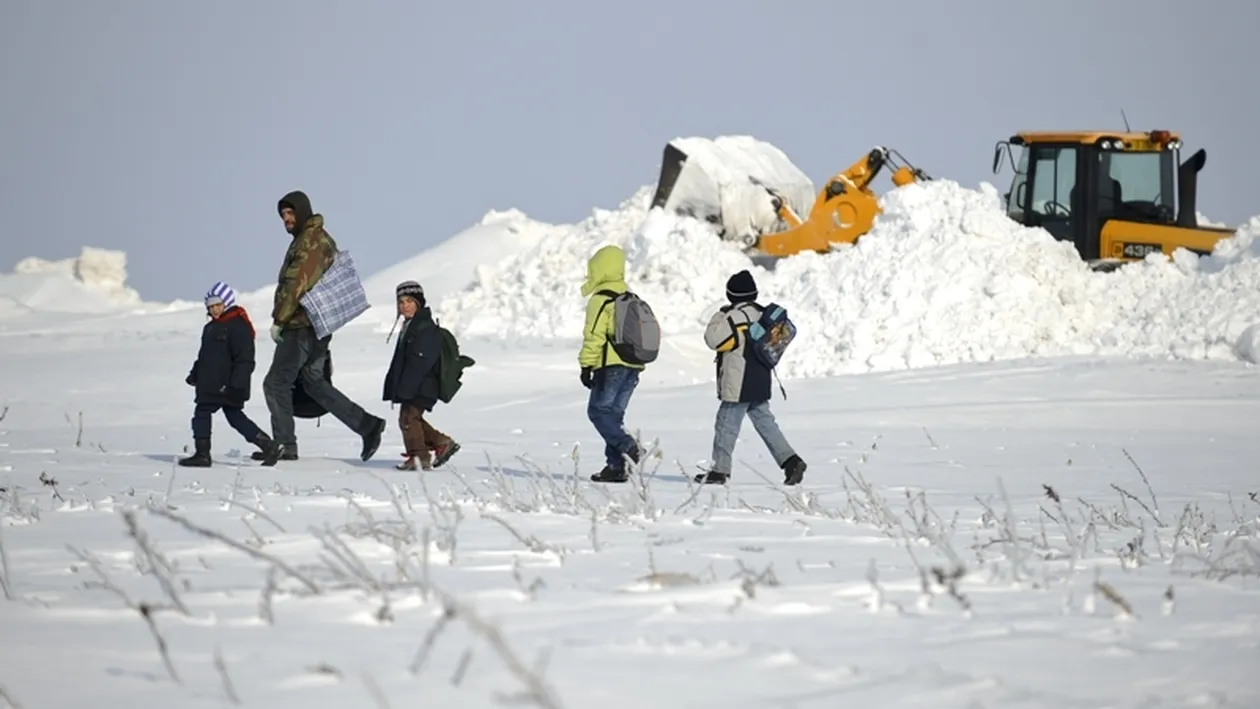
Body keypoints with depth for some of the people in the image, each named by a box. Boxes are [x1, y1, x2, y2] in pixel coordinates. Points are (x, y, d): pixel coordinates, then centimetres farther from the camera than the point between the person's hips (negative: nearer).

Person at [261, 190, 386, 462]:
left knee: (276, 383, -5)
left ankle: (284, 446, -4)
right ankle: (368, 426, 12)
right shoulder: (322, 239, 18)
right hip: (319, 325, 11)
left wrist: (279, 319, -15)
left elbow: (296, 285, -21)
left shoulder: (311, 242, -15)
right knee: (313, 381, 17)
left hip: (302, 326, -11)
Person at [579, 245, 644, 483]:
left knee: (598, 411, -3)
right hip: (634, 365, 8)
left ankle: (627, 446, -22)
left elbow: (594, 336, -15)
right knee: (614, 413, 10)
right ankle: (615, 465, 4)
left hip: (611, 365, -8)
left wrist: (586, 366, -12)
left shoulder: (600, 300, -9)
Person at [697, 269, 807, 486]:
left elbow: (714, 339, -18)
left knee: (726, 425, 0)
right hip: (760, 383, 8)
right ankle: (790, 460, 1)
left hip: (737, 385, -8)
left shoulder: (735, 316, -16)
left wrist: (720, 318, -4)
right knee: (765, 423, 11)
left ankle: (719, 469, 4)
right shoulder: (761, 314, 10)